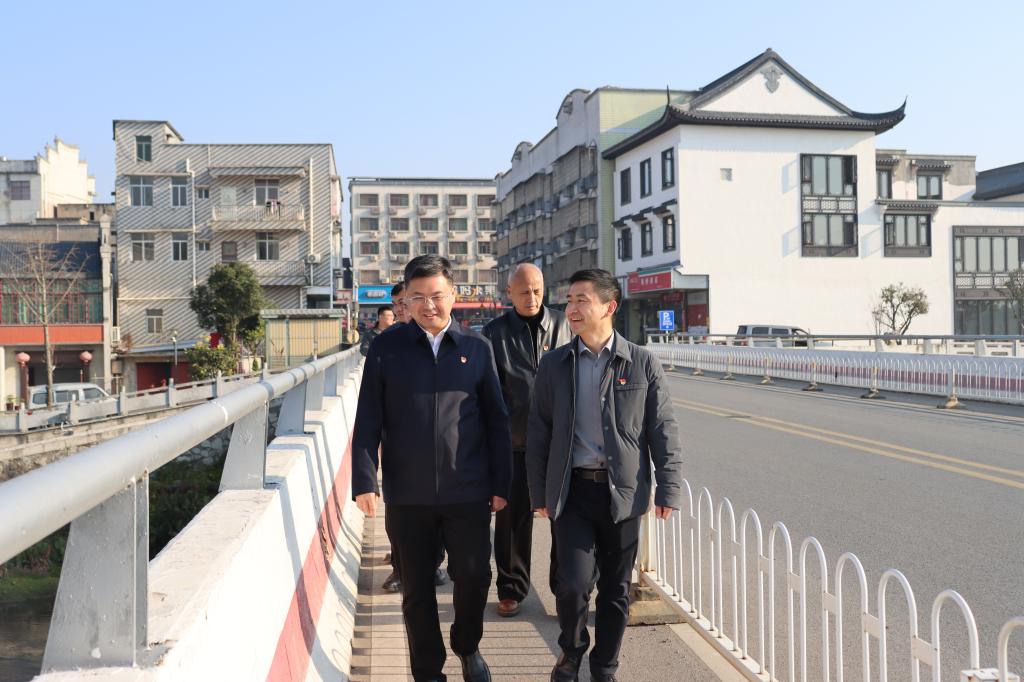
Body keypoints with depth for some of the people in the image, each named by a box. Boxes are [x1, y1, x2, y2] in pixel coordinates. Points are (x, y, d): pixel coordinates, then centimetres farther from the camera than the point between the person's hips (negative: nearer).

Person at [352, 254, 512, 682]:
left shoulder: (477, 348, 3)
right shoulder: (386, 349, 1)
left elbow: (496, 421, 5)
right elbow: (368, 421, 1)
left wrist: (501, 483, 4)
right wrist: (364, 482, -6)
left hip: (467, 492, 0)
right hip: (406, 495, 0)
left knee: (474, 577, 6)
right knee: (417, 588, 10)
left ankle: (468, 648, 36)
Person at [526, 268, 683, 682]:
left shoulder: (643, 364, -1)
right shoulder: (554, 364, 2)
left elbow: (663, 432, 1)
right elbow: (538, 435, 6)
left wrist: (668, 490, -3)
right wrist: (539, 494, 5)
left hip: (622, 492, 0)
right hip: (572, 490, 0)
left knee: (615, 589, 10)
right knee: (574, 582, -6)